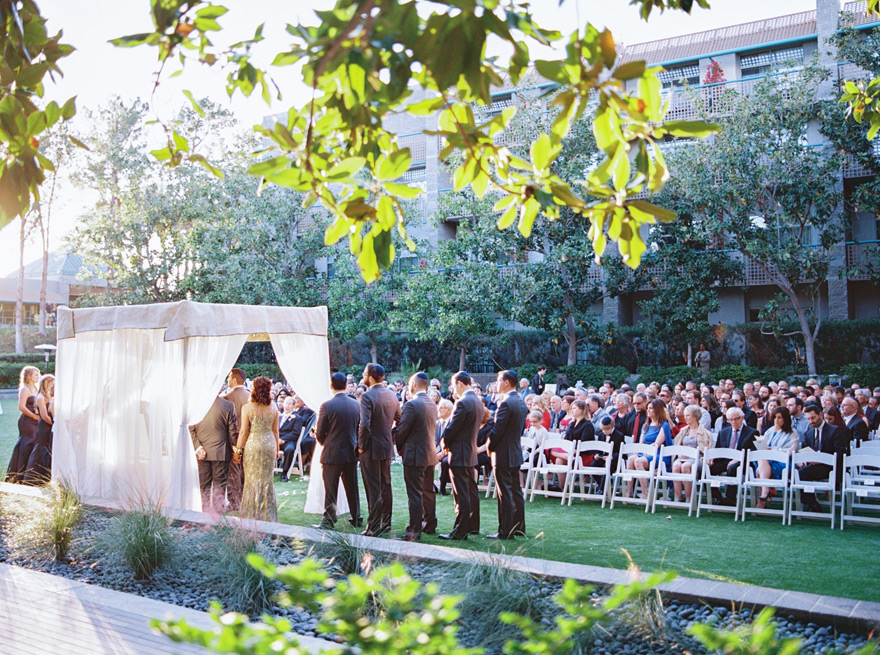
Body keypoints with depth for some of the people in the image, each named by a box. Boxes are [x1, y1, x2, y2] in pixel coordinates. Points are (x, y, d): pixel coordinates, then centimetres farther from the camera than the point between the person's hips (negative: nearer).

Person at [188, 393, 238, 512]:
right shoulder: (228, 406, -12)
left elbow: (190, 430, -5)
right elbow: (233, 432, -7)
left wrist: (198, 448, -4)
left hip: (202, 453, 2)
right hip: (221, 452, -2)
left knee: (203, 486, 12)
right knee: (219, 485, 9)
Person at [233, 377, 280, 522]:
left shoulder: (247, 408, -10)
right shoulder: (273, 408, 0)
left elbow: (243, 432, -9)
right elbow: (275, 430, 6)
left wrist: (237, 450, 0)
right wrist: (277, 448, 16)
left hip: (253, 444, -3)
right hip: (269, 444, 3)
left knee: (252, 479, 7)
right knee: (267, 479, 12)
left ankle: (252, 515, 12)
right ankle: (267, 514, 19)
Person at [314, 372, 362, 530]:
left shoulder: (327, 406, -15)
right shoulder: (356, 405, -1)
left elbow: (319, 433, -9)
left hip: (332, 454, -5)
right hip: (351, 453, 5)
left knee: (330, 490, 4)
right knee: (352, 488, 16)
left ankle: (328, 521, 9)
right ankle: (356, 518, 26)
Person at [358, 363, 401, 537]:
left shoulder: (367, 396, -18)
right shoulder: (391, 395, 6)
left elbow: (364, 425, -26)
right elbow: (400, 420, 12)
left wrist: (361, 446, -15)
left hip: (371, 449, -7)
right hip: (387, 447, 7)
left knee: (373, 490, -2)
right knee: (386, 486, 15)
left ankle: (373, 527, 3)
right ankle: (385, 523, 24)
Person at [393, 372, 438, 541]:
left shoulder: (412, 405, -17)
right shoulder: (432, 404, 8)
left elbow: (401, 430, -14)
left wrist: (399, 447, 4)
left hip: (414, 455, -8)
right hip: (431, 454, 8)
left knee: (415, 494, -5)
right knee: (428, 492, 17)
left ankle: (414, 530, -3)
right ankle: (430, 525, 26)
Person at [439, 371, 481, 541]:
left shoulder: (462, 403, -20)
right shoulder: (478, 401, 9)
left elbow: (452, 428, -19)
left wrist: (445, 444, 0)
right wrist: (448, 443, 13)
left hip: (459, 454, -9)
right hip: (472, 452, 9)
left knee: (461, 495, -5)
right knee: (472, 492, 16)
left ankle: (460, 531, -1)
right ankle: (473, 526, 25)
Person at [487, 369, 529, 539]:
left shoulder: (506, 403, -19)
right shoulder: (521, 402, 9)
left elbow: (497, 430, -20)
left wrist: (490, 447, -4)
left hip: (503, 454, -9)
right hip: (516, 452, 9)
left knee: (505, 494, -4)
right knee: (516, 491, 15)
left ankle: (505, 531, -1)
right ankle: (518, 527, 22)